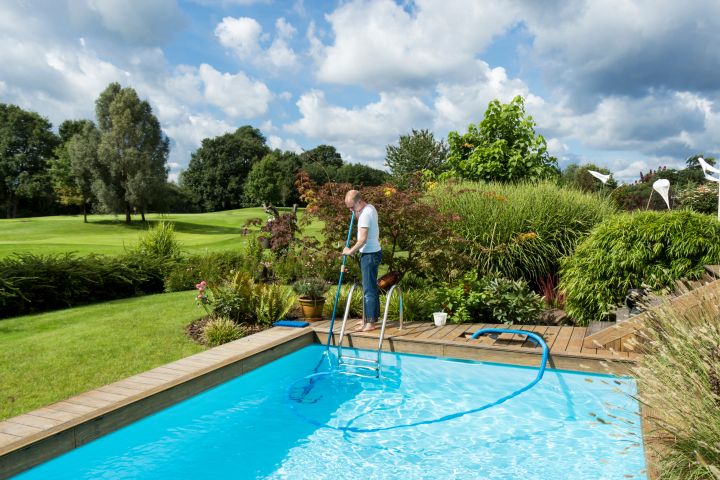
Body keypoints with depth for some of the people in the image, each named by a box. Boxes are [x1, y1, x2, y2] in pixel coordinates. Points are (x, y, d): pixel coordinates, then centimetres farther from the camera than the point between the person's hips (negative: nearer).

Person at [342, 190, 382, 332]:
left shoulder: (366, 214, -20)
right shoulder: (369, 208, 9)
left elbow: (363, 239, -24)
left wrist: (350, 251, -13)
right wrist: (356, 213, 7)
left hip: (369, 254, -10)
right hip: (372, 252, 10)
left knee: (369, 288, -5)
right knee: (371, 287, 16)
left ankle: (370, 322, 1)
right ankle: (372, 317, 26)